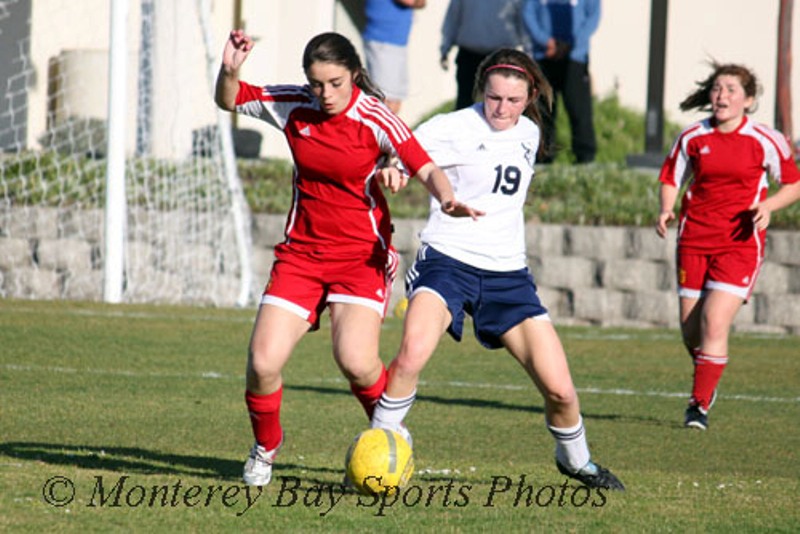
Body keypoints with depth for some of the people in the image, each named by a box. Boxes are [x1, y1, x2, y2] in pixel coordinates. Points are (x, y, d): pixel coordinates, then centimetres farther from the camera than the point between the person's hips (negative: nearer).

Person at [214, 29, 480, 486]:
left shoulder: (374, 118, -12)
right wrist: (230, 71, -12)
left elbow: (426, 168, -17)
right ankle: (266, 446, 21)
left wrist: (447, 198, -38)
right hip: (302, 254, 3)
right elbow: (229, 101, 10)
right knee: (263, 363, -9)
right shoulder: (294, 107, -1)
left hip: (362, 255, -3)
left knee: (356, 361, -24)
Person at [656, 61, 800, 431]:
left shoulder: (765, 141, -4)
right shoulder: (692, 138, 2)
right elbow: (670, 179, 13)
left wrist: (768, 206, -13)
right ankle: (706, 383, 35)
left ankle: (700, 405, -10)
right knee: (690, 329, 5)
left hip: (740, 244, -3)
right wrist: (666, 210, -7)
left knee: (714, 321, -17)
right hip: (694, 240, 3)